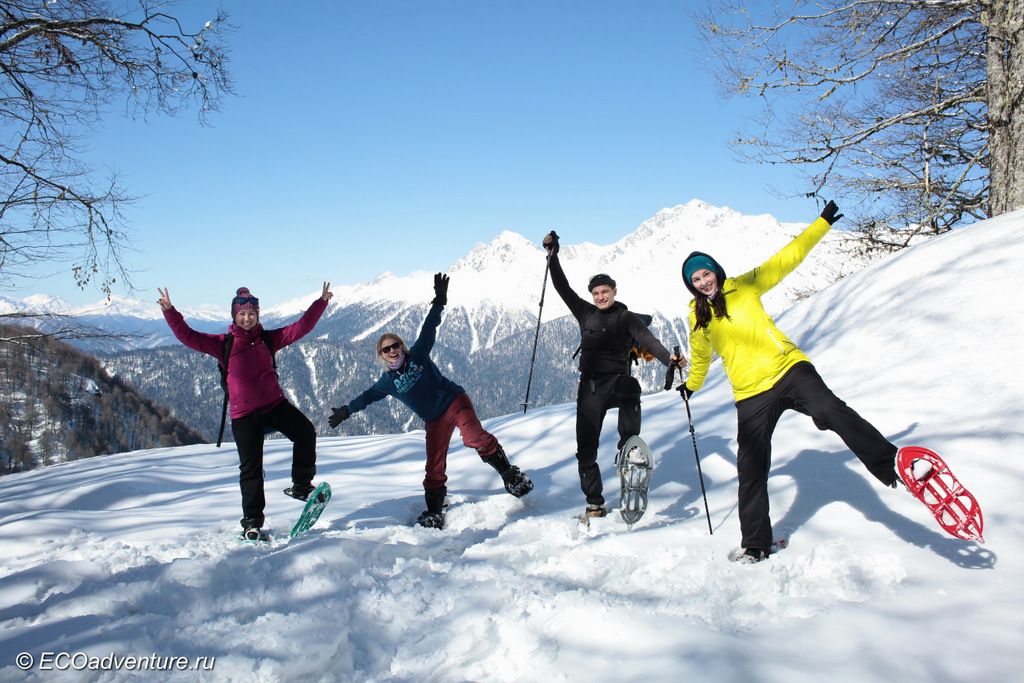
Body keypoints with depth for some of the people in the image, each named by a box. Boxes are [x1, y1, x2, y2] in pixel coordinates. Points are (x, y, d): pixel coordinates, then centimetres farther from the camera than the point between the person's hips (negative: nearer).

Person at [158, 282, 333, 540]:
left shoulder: (268, 339, 7)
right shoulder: (223, 344, 2)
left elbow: (301, 327, 3)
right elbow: (188, 337, -4)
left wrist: (321, 302, -4)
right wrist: (170, 312, -15)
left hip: (274, 404, 2)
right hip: (244, 414, -2)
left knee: (305, 432, -19)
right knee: (250, 467, 0)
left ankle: (301, 485, -1)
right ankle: (252, 521, 11)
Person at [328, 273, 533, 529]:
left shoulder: (417, 355, -2)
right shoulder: (387, 382, 5)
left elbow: (428, 330, -5)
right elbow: (367, 396, 19)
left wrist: (439, 302, -14)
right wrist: (346, 411, 24)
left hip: (454, 400, -3)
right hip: (434, 421, 3)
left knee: (474, 437, -28)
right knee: (435, 467, 0)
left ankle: (509, 473, -13)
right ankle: (434, 512, 15)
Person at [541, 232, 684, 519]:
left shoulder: (626, 318, 3)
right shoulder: (585, 313, 12)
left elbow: (648, 340, -12)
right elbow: (563, 288, 15)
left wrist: (669, 358, -30)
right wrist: (553, 256, 12)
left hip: (617, 382, -3)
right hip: (590, 388, 4)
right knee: (586, 449, 4)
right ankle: (595, 504, 15)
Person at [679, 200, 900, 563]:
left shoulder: (744, 287, 5)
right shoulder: (698, 318, 11)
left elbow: (786, 259, 5)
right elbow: (700, 356, 30)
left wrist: (822, 223, 2)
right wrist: (692, 385, 38)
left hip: (789, 370, -2)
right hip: (750, 396, 2)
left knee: (832, 412, -32)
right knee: (751, 470, 3)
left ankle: (891, 465, -35)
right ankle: (755, 544, 16)